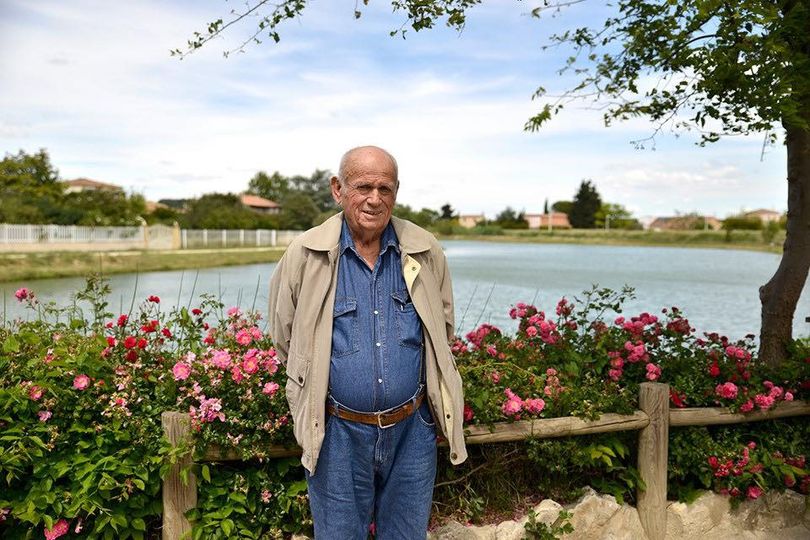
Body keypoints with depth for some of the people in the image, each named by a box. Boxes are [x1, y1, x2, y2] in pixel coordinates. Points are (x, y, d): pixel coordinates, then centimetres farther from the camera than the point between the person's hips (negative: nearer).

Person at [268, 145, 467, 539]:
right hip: (338, 431, -1)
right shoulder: (305, 254, -8)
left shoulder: (425, 252, -2)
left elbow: (442, 329, 13)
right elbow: (285, 337, 6)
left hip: (412, 428, 2)